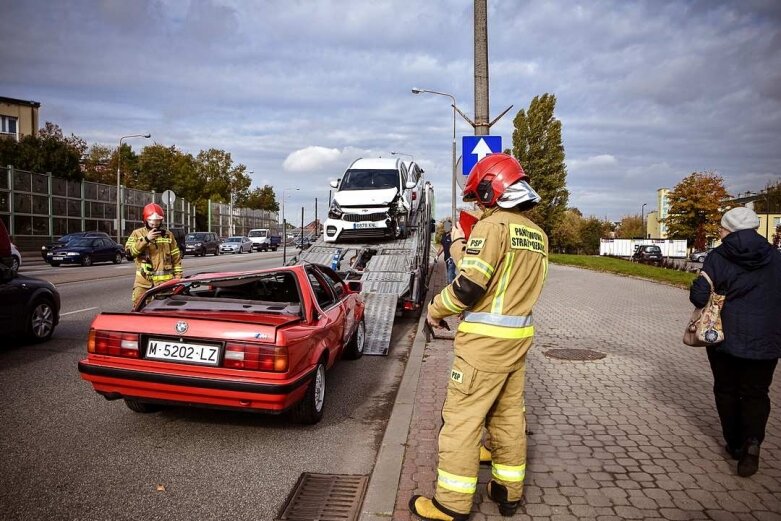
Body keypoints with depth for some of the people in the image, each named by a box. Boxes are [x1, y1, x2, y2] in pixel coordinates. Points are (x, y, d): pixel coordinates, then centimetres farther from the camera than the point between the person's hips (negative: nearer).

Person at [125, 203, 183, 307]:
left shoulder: (168, 235, 9)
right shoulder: (137, 233, 5)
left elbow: (176, 257, 10)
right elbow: (129, 251, -10)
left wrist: (178, 276, 4)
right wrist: (146, 239, -18)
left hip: (165, 280, 1)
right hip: (144, 280, -1)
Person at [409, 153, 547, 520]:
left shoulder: (492, 225, -14)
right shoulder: (537, 234, 11)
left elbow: (469, 287, -20)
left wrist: (435, 309, -3)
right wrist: (461, 246, 15)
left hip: (486, 338, -8)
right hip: (519, 336, 8)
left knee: (462, 417, 1)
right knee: (509, 414, 17)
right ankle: (508, 491, 29)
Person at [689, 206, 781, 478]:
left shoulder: (717, 257, -10)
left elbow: (699, 295, -16)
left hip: (725, 337, -2)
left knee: (726, 391, 14)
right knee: (756, 393, 9)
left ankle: (735, 444, 23)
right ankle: (753, 440, -11)